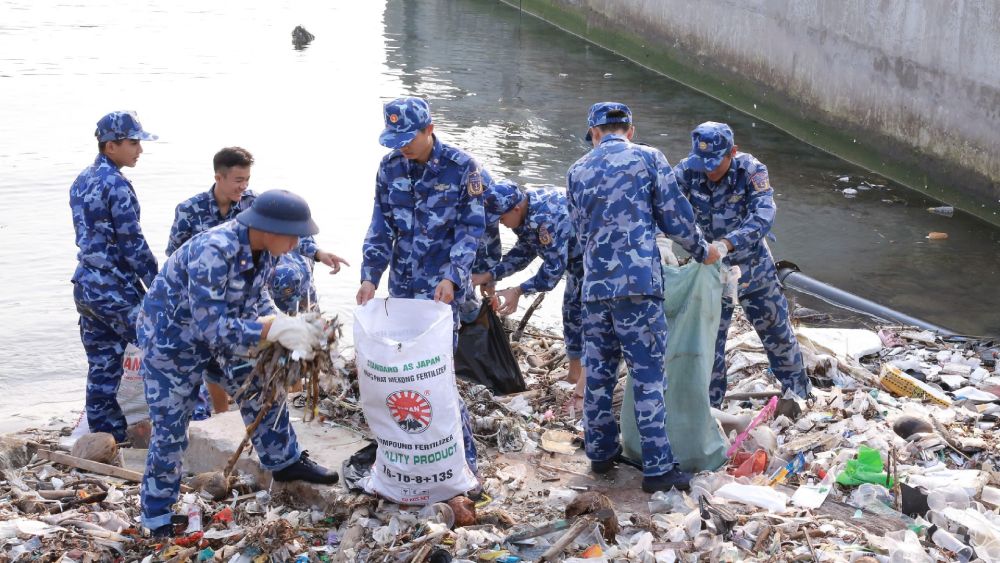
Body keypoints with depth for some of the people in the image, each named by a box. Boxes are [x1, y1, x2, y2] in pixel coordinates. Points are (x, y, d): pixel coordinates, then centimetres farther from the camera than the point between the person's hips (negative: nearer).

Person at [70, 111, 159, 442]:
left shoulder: (81, 181, 13)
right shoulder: (115, 185, -15)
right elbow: (132, 244, -16)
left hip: (85, 286, 8)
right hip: (115, 289, -8)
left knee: (102, 368, 10)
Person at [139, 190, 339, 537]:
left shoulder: (266, 250, -13)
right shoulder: (213, 251, -38)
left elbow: (257, 298, -1)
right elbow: (211, 325, -40)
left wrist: (287, 330, -19)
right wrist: (276, 329, -44)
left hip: (219, 334, 7)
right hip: (170, 337, -7)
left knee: (260, 388, 14)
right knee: (170, 429, 2)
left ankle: (284, 461, 36)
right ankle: (157, 516, 18)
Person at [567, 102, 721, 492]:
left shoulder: (577, 172, 12)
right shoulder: (648, 158, 0)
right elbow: (675, 216, 0)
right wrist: (703, 251, 16)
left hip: (594, 284, 4)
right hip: (638, 283, -4)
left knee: (598, 371, 15)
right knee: (648, 375, -2)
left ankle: (601, 452, 26)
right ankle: (657, 468, -1)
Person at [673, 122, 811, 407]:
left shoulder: (751, 171, -22)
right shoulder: (688, 170, -18)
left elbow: (762, 218, -34)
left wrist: (726, 244, -49)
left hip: (753, 265, 0)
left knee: (777, 331, 15)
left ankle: (800, 394, 37)